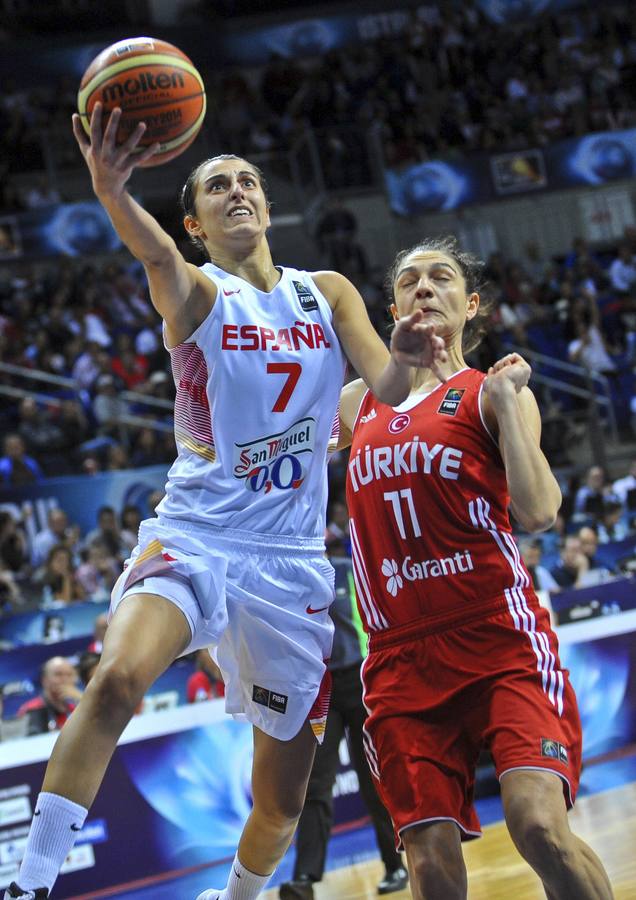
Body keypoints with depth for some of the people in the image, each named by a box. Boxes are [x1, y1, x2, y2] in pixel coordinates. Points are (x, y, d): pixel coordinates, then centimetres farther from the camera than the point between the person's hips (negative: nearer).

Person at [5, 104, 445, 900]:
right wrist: (110, 191, -49)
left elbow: (388, 390, -4)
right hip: (193, 535, -3)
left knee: (281, 803, 7)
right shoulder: (197, 294, -1)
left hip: (291, 560, 3)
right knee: (117, 677, -33)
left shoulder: (328, 294, 10)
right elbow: (157, 256, -26)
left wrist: (403, 361, -29)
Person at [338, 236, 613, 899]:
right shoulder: (357, 402, 18)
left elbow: (537, 513, -11)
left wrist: (506, 398, -11)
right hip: (401, 657, 4)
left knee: (540, 827, -23)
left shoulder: (491, 391, 4)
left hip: (497, 638, -4)